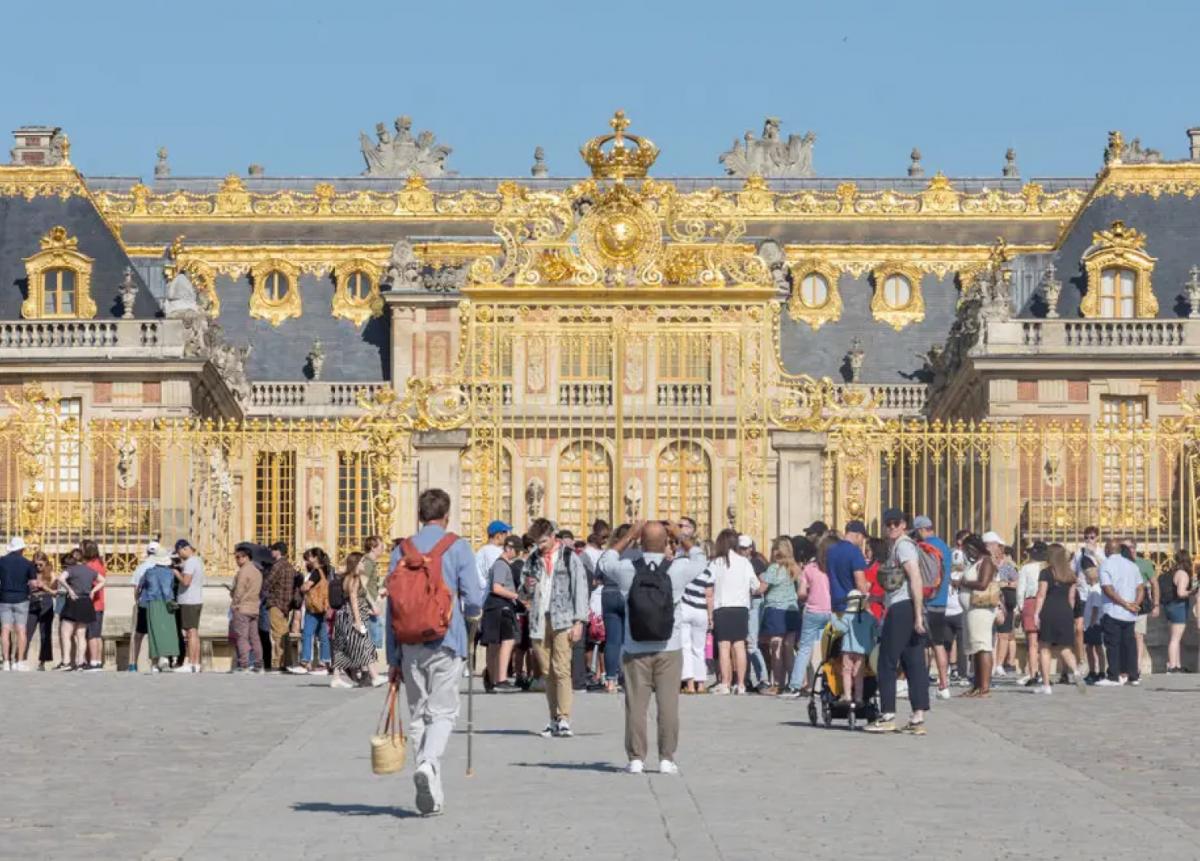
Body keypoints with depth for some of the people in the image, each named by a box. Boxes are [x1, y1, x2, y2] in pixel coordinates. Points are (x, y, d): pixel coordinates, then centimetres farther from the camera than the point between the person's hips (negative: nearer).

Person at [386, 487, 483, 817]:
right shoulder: (458, 547, -3)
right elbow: (474, 601, -7)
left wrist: (393, 658, 10)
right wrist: (467, 611, 19)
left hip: (410, 645, 3)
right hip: (446, 642, -3)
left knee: (418, 714, 10)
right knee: (442, 711, 1)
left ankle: (431, 796, 11)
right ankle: (429, 762, -27)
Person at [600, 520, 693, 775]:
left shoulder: (627, 570, -7)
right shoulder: (678, 569, -7)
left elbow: (605, 561, 16)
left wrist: (629, 536, 21)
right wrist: (681, 537, 28)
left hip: (635, 650, 0)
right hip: (669, 649, 0)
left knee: (636, 705, 4)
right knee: (668, 704, 3)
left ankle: (636, 758, 5)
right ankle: (666, 758, 4)